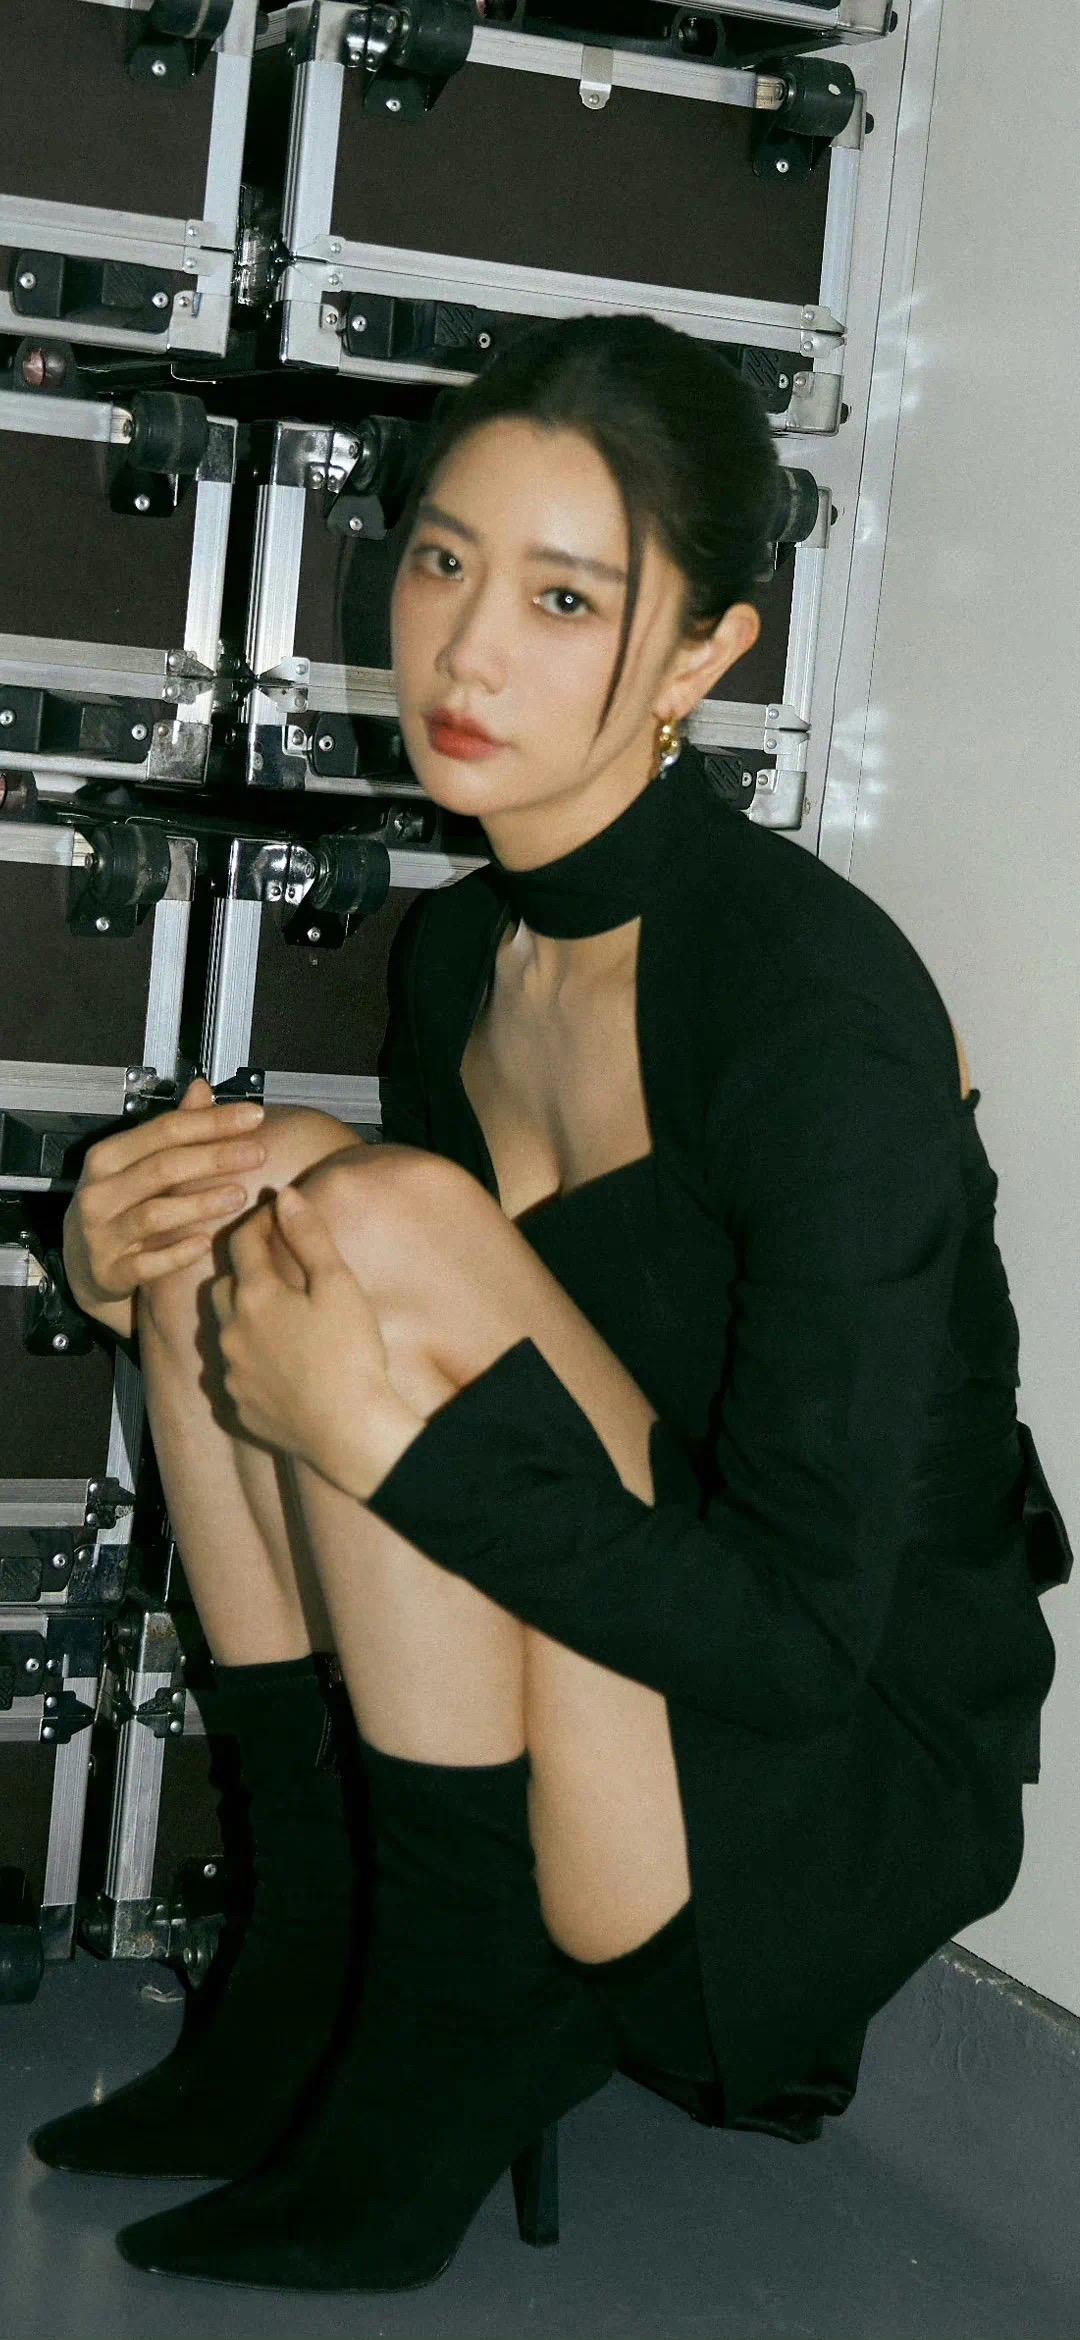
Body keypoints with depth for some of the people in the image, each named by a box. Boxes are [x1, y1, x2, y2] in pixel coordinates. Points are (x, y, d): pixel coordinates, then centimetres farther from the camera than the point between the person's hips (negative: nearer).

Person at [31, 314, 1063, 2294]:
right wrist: (134, 1227, -4)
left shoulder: (819, 1006, -22)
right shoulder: (456, 951, 2)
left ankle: (449, 2040, -7)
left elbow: (803, 1640, -24)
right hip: (595, 1699, 8)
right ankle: (309, 1969, 2)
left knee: (393, 1225, -23)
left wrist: (376, 1429, -29)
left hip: (852, 1789, -8)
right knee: (224, 1222, -3)